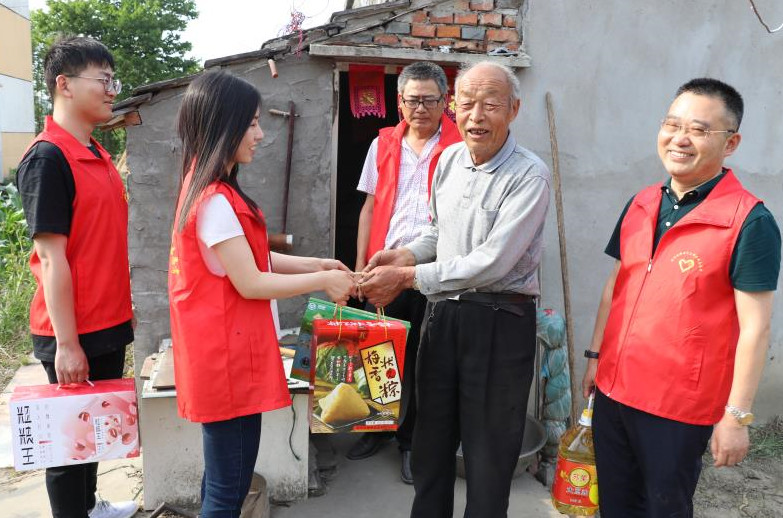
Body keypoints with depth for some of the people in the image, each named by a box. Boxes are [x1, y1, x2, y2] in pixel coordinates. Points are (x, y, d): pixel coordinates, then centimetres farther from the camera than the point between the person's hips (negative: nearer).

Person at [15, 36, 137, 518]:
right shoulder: (48, 158, -17)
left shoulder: (98, 154, 9)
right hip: (74, 333, -8)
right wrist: (65, 343, -20)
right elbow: (51, 258, -20)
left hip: (109, 323, 8)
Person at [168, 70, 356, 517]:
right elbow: (250, 283, -21)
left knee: (233, 470, 21)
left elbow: (249, 256, 14)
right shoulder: (215, 200, -22)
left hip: (232, 350, 10)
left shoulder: (213, 189, 11)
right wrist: (322, 280, -11)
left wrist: (314, 264, 6)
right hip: (226, 355, -10)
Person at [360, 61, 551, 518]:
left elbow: (490, 262, -21)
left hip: (499, 322, -6)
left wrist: (408, 277, -17)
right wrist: (404, 255, 0)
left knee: (488, 455, 8)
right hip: (442, 314, 6)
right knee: (431, 442, 19)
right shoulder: (449, 159, 7)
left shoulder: (530, 176, -15)